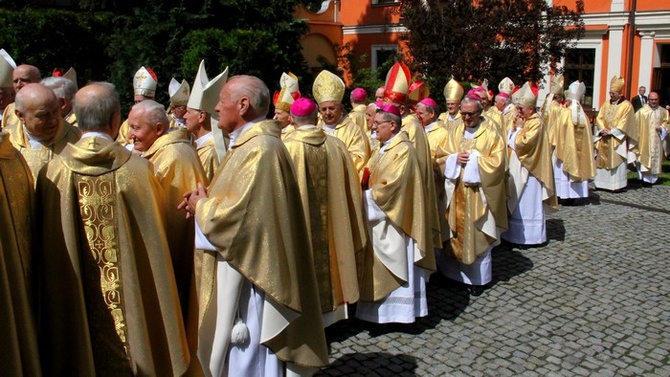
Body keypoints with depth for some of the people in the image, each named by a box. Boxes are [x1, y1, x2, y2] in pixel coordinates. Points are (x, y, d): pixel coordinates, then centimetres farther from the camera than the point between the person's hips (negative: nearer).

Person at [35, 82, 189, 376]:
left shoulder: (52, 173, -10)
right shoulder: (138, 169, -14)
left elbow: (46, 251, -3)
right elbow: (155, 239, -5)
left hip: (76, 311, 1)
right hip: (131, 304, -1)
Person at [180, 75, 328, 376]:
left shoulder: (259, 149, -22)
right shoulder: (250, 143, 11)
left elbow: (240, 214, -27)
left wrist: (202, 207, -9)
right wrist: (206, 200, 1)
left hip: (249, 276, -10)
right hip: (242, 268, 10)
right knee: (239, 352, 21)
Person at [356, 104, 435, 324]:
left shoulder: (403, 150, -17)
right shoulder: (384, 148, 12)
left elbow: (391, 185, -24)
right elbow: (371, 177, 14)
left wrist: (365, 197, -15)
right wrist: (364, 193, -4)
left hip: (393, 218, -9)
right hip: (379, 216, 9)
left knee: (396, 264, 1)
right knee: (381, 266, 14)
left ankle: (400, 309, 12)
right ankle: (383, 307, 25)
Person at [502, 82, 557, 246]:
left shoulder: (536, 123, -16)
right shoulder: (522, 120, 10)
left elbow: (522, 143, -23)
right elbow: (509, 141, 11)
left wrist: (519, 128, -12)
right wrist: (514, 127, -2)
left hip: (528, 170, -8)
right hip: (517, 168, 8)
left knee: (527, 203, -1)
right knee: (516, 202, 12)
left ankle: (529, 235, 8)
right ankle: (517, 233, 20)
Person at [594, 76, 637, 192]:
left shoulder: (626, 105, -5)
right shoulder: (606, 104, 11)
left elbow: (624, 123, -11)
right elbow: (599, 118, 7)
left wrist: (611, 131, -16)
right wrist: (603, 129, -10)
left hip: (618, 139, -5)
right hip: (604, 138, 5)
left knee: (617, 161, -4)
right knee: (603, 160, 6)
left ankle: (618, 185, 0)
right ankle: (603, 182, 13)